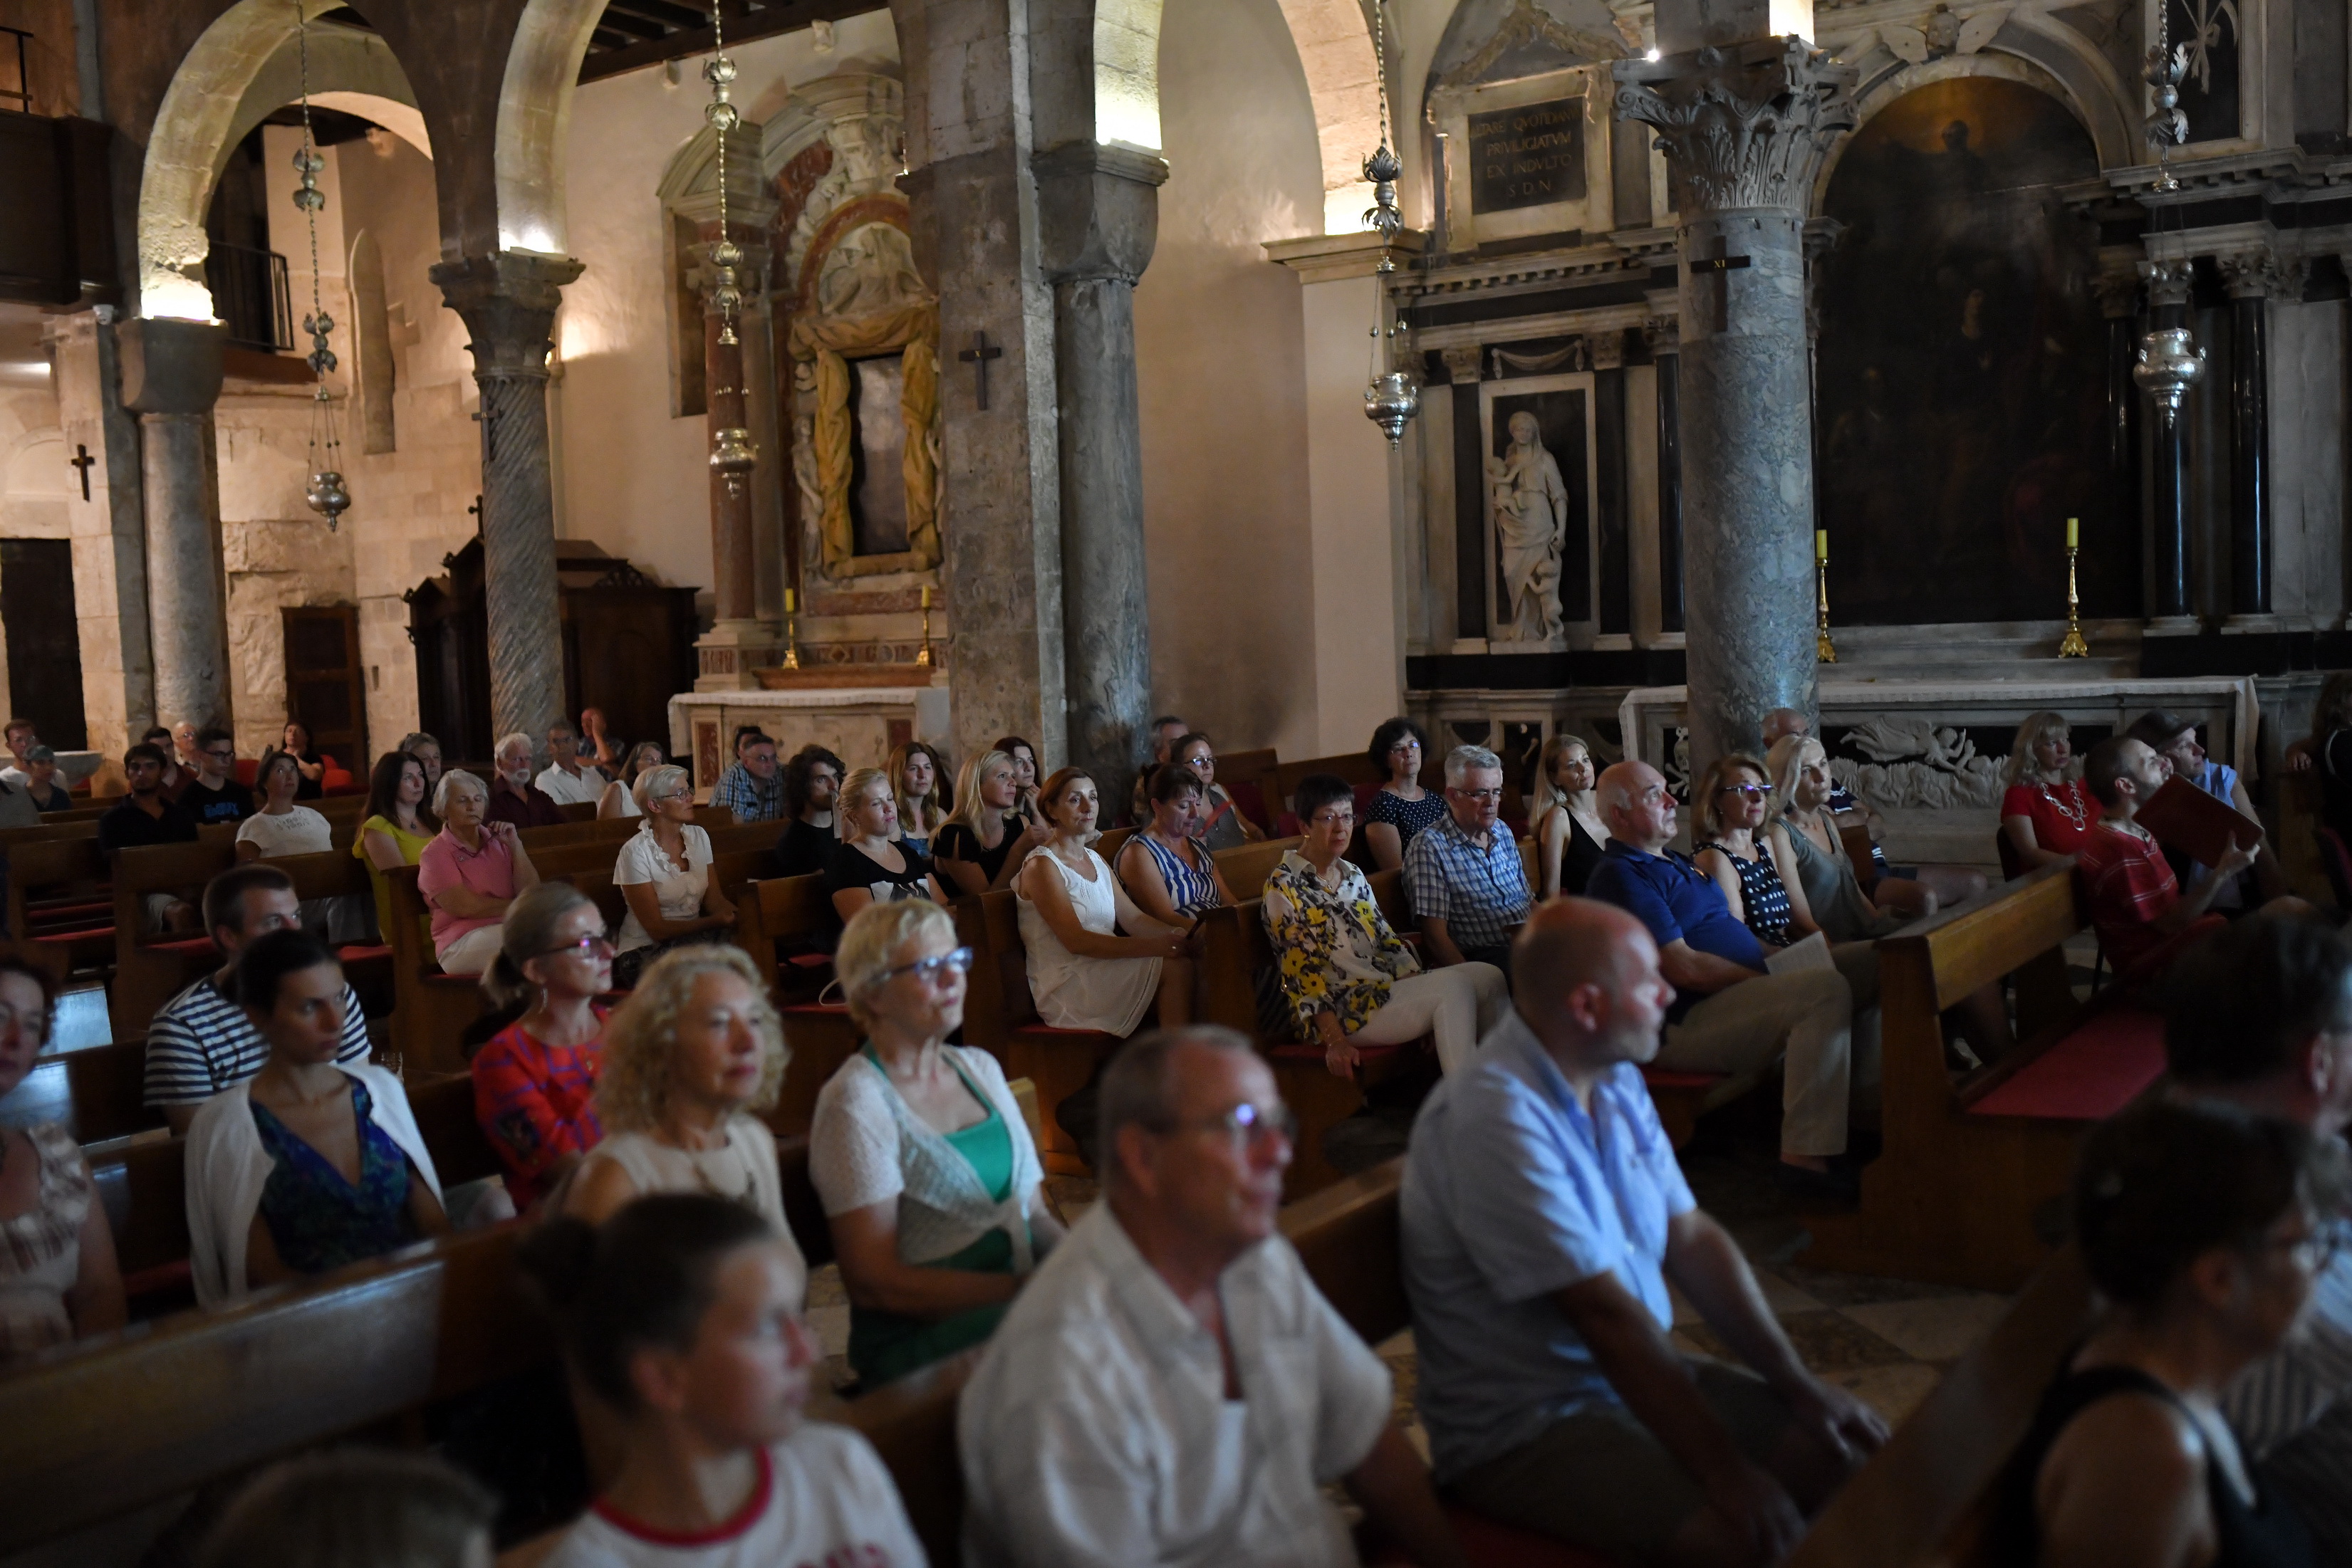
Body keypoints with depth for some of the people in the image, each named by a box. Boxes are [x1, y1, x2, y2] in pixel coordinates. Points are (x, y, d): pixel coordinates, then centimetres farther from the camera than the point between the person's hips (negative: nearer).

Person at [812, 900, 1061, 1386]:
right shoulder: (856, 1101, -6)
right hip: (915, 1338, -7)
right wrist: (1023, 1290, -19)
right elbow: (875, 1282, -12)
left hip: (1013, 1304, 7)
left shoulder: (981, 1068, 16)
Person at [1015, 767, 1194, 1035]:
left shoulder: (1095, 860, 18)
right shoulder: (1042, 865, -8)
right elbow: (1075, 940, -18)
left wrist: (1174, 936, -12)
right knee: (1175, 965, -22)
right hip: (1065, 989, -7)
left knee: (1181, 955, -16)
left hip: (1103, 975, 7)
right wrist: (1154, 946, -27)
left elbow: (1133, 918, 10)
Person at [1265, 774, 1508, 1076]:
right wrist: (1334, 1041, -20)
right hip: (1343, 1007, -8)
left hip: (1387, 985, 8)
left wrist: (1418, 979, 0)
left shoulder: (1353, 875, 17)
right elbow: (1301, 972, -13)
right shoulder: (1283, 888, -7)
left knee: (1489, 976, -10)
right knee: (1456, 987, -26)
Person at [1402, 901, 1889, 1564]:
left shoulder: (1617, 1082, 5)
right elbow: (1605, 1312, -26)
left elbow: (1693, 1239, 7)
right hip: (1521, 1429, -9)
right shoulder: (1494, 1118, -24)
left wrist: (1797, 1383, 0)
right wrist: (1725, 1473, -23)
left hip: (1641, 1374, 9)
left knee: (1851, 1449, 0)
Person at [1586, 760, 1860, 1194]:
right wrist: (1766, 979, -15)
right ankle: (1805, 1156, -29)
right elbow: (1683, 968, -20)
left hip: (1730, 992, 11)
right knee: (1827, 991, -28)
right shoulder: (1622, 876, -13)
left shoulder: (1674, 863, 21)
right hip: (1685, 1027, -11)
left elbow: (1726, 932, 24)